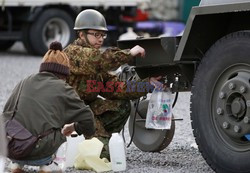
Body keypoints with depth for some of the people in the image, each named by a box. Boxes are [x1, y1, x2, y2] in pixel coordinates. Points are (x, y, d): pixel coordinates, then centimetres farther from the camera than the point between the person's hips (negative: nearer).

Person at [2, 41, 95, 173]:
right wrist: (75, 127, 30)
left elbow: (6, 110, 22)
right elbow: (86, 116, 8)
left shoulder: (24, 83, 18)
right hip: (36, 151, -5)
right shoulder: (62, 88, 5)